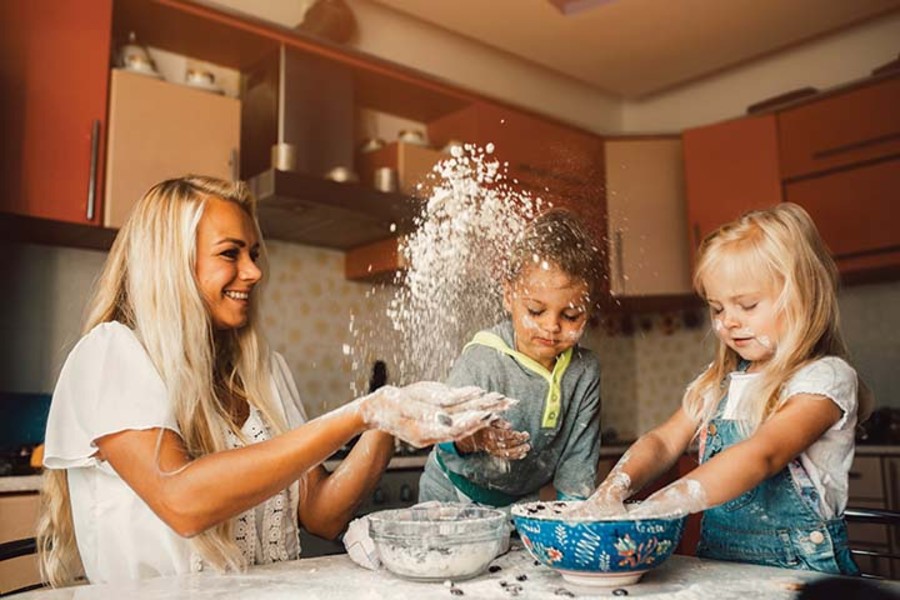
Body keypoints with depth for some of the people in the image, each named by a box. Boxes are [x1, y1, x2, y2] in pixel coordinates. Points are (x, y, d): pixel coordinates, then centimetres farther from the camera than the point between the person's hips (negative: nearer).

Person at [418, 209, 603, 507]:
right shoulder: (481, 360, -23)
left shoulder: (585, 371, -9)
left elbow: (579, 455, -2)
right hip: (451, 500, -4)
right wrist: (472, 439, -42)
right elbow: (443, 436, -23)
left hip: (523, 501, 5)